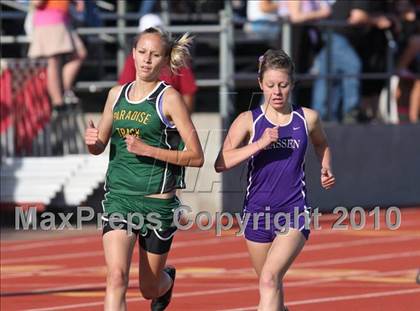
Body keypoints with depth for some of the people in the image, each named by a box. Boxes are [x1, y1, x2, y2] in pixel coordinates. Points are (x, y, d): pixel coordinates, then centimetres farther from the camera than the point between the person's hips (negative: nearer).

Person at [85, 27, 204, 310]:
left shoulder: (169, 98, -7)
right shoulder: (117, 94, 8)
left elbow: (196, 157, -10)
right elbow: (99, 146, 20)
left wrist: (148, 149, -18)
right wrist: (92, 140, -4)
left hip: (157, 200, -3)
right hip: (118, 198, 3)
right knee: (117, 276, -18)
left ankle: (167, 279, 50)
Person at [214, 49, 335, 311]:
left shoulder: (308, 119, 2)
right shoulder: (248, 121, -3)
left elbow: (322, 144, 26)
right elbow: (221, 163, -15)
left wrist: (326, 169, 6)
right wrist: (259, 144, -24)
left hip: (295, 211, -2)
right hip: (257, 211, 2)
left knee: (270, 278, -21)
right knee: (271, 286, 14)